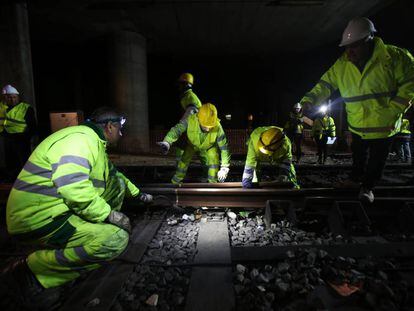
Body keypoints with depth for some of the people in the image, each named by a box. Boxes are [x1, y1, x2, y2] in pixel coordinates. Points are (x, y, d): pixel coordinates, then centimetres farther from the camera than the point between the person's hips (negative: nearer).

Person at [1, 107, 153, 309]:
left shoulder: (94, 142, 15)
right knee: (117, 239, -24)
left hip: (58, 208, 10)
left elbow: (113, 173, 28)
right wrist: (109, 214, -22)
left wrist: (137, 194, 29)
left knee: (116, 183, 10)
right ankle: (31, 272, -7)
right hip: (40, 220, -10)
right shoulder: (82, 138, -18)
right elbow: (72, 186, -31)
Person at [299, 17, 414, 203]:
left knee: (376, 158, 10)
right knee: (358, 155, 21)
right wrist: (310, 99, -23)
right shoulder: (341, 65, -7)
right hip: (357, 125, 3)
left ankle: (368, 187, 31)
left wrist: (395, 109, -18)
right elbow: (326, 85, -6)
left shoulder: (393, 56, -16)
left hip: (384, 125, -3)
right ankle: (355, 179, 46)